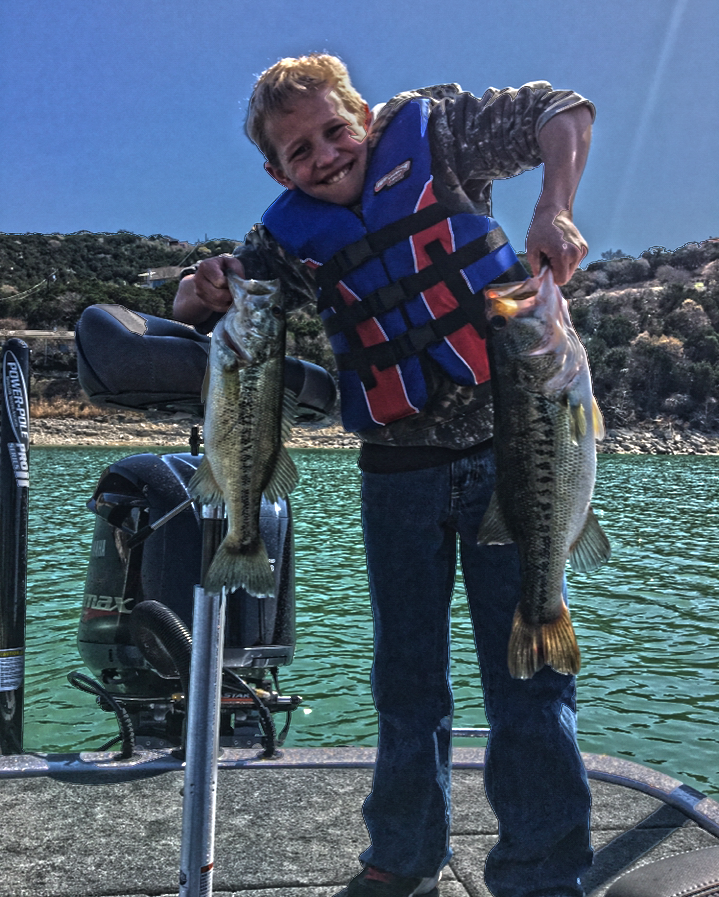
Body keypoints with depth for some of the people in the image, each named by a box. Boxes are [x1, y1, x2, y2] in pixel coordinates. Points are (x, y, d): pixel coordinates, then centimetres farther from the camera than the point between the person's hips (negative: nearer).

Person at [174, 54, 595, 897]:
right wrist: (203, 288, -10)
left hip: (506, 444, -2)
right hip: (398, 469, 3)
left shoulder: (430, 131, 1)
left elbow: (561, 111, 3)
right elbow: (197, 307, 15)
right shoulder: (291, 236, 6)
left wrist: (553, 212, -15)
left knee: (527, 669, -2)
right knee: (406, 678, 11)